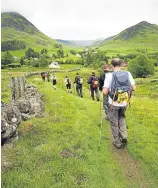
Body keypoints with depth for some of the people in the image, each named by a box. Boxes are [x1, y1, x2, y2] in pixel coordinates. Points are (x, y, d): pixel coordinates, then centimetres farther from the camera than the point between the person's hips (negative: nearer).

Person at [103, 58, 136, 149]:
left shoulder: (109, 75, -13)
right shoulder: (128, 73, -5)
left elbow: (105, 92, -16)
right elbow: (134, 88, 0)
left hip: (114, 103, -3)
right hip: (124, 103, 3)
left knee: (114, 122, 14)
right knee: (122, 118, 28)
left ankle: (117, 142, 24)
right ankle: (124, 136, 15)